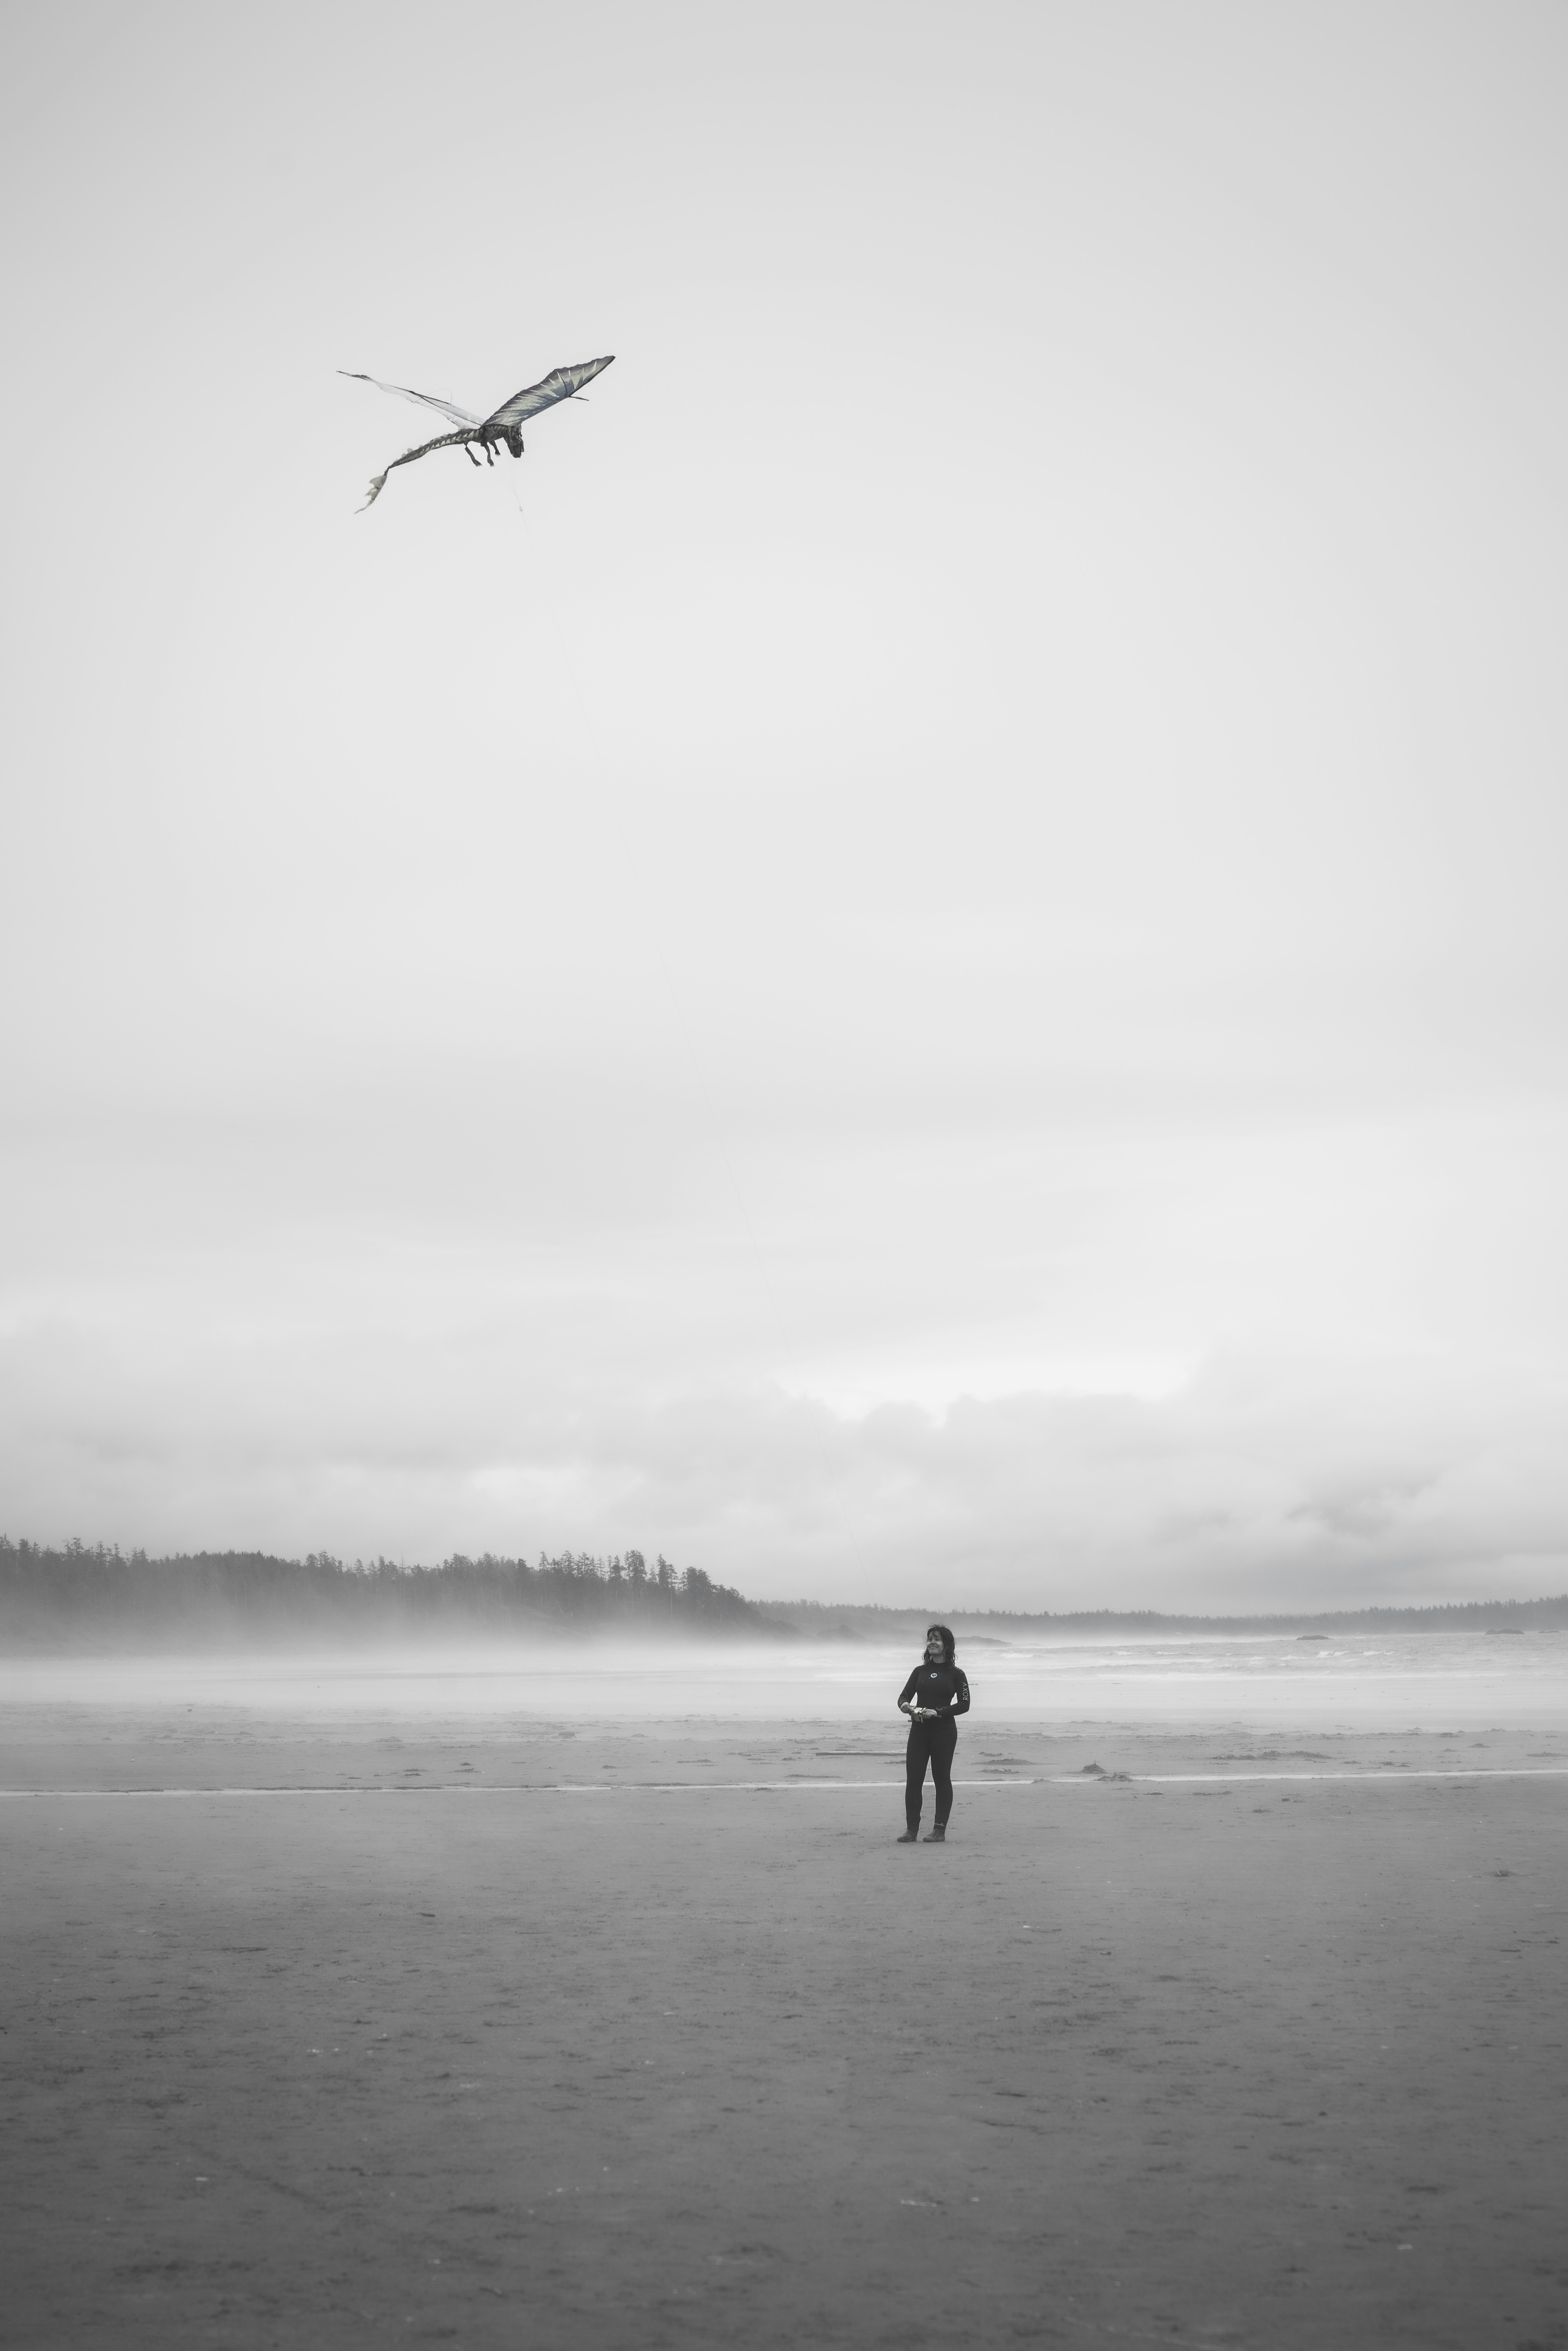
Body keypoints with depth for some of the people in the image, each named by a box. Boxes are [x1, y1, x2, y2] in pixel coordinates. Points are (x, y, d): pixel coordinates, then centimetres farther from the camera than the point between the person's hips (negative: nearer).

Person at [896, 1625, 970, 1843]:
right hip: (919, 1730, 4)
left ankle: (940, 1831, 7)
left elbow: (964, 1705, -3)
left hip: (944, 1730, -3)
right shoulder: (920, 1671, 14)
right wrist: (905, 1706, -17)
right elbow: (904, 1696, 7)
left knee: (942, 1779, 1)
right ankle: (911, 1830, 5)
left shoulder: (956, 1674, 3)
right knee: (913, 1779, -2)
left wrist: (938, 1712, -15)